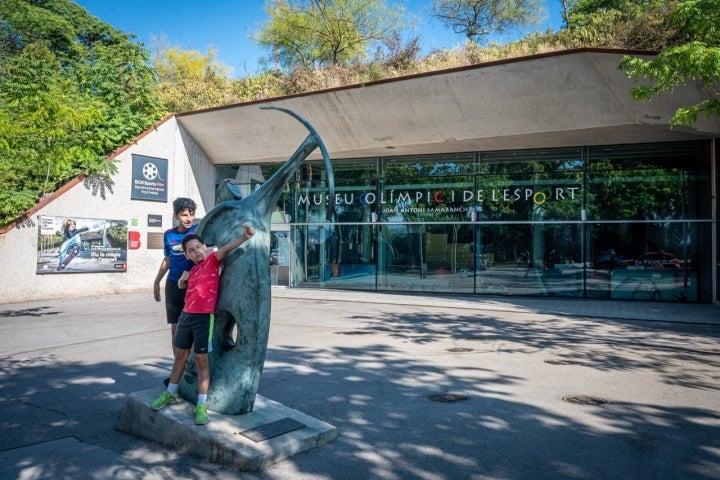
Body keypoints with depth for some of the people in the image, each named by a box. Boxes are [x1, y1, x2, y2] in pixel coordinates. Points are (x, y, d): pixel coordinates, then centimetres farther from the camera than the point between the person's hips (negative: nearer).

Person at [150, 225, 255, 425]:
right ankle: (170, 393, 37)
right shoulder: (193, 270, 15)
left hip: (204, 318, -7)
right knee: (180, 354, 19)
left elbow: (225, 248, -24)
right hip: (186, 315, 7)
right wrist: (182, 279, 11)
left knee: (202, 359, -2)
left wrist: (244, 237, -40)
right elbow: (182, 286, 35)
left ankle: (201, 405, 4)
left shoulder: (212, 260, -3)